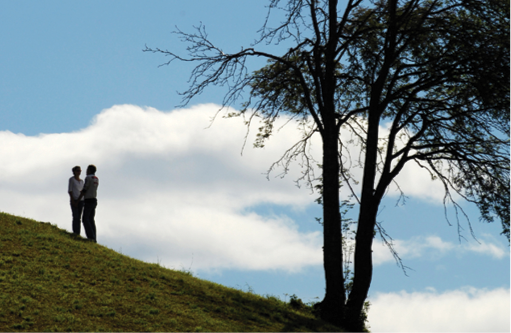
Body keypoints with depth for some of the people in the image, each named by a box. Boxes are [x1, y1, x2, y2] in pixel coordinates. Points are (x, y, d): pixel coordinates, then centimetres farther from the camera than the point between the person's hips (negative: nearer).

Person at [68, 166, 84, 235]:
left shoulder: (81, 181, 16)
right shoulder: (71, 179, -3)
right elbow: (69, 190, -8)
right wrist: (73, 201, -15)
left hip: (80, 200, 6)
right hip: (74, 200, -6)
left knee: (79, 218, 4)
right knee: (76, 217, -12)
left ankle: (78, 234, 4)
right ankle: (75, 233, -11)